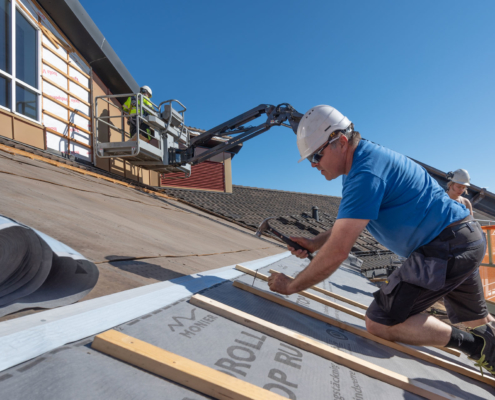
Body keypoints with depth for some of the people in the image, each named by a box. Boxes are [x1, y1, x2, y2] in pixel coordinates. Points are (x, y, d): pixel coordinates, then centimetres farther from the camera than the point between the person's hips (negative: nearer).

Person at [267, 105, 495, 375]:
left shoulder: (366, 173, -26)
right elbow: (348, 224, 15)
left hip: (445, 247, -10)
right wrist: (314, 244, 1)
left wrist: (291, 286, -17)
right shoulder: (361, 163, 7)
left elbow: (337, 252, -29)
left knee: (380, 323, -10)